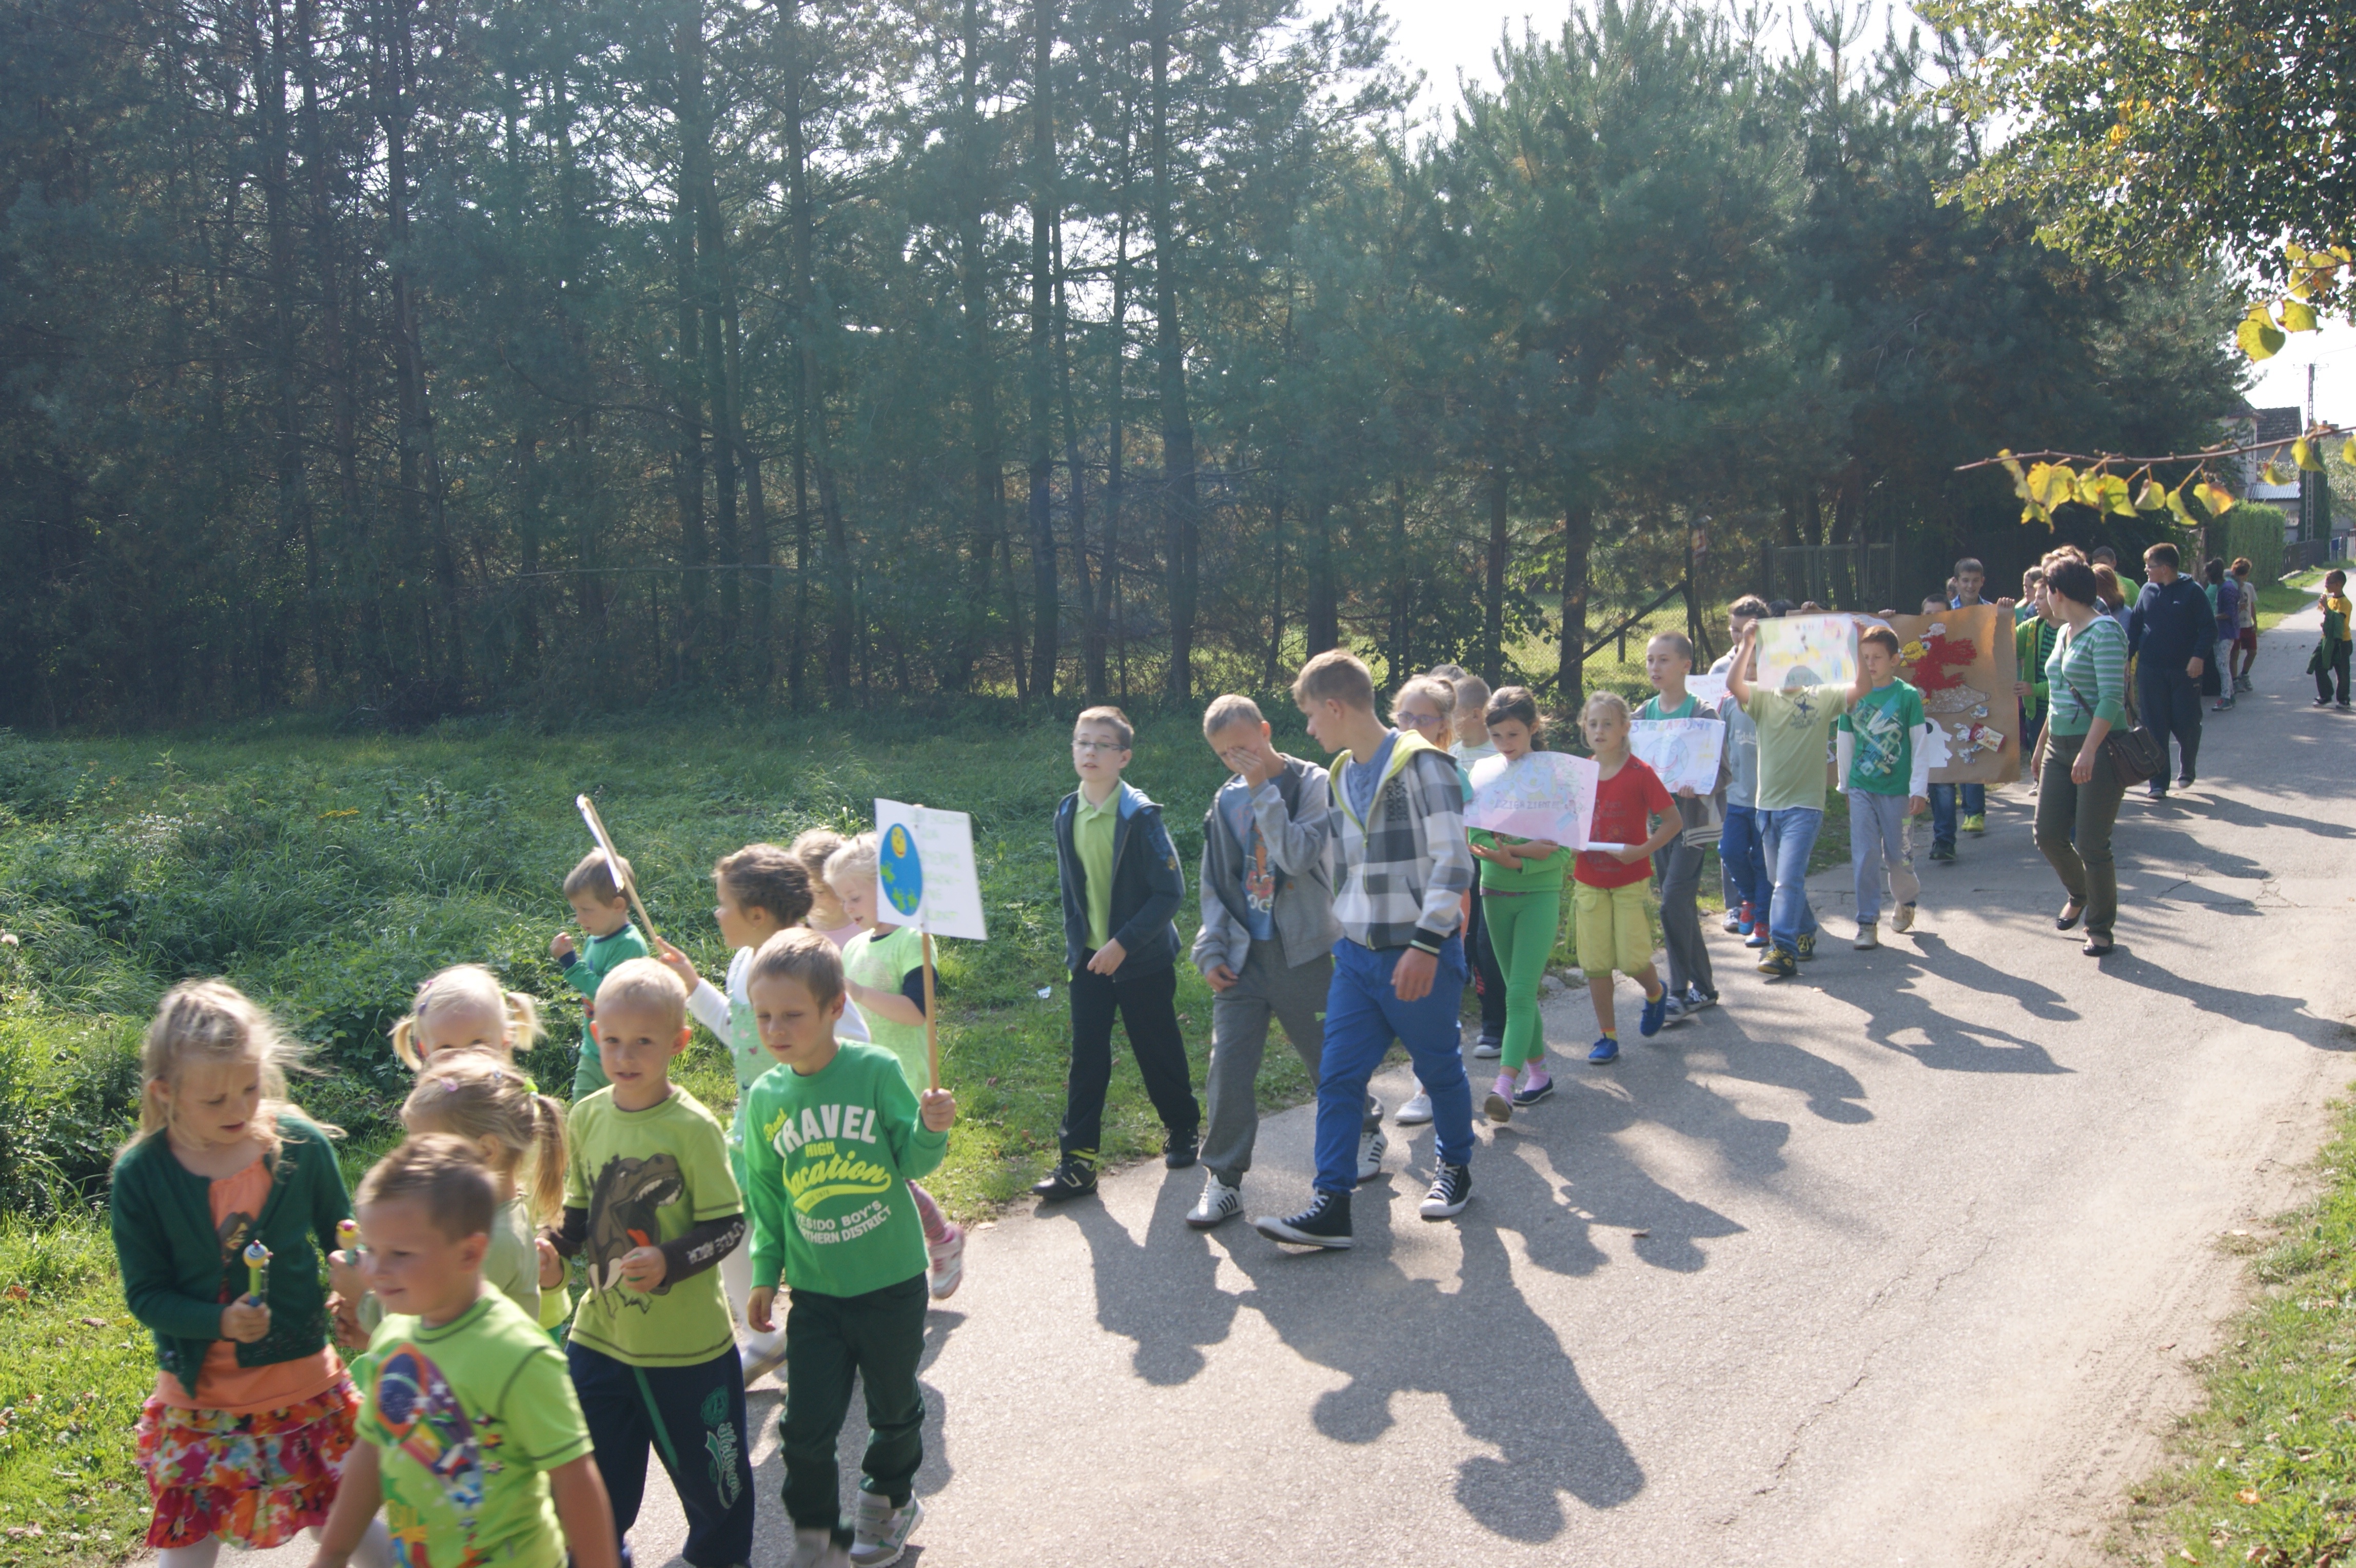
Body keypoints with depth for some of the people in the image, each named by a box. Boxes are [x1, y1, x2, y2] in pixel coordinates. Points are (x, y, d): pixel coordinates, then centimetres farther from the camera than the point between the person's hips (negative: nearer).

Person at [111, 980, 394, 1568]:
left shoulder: (302, 1145, -10)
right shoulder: (140, 1174, -11)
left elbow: (341, 1240, 6)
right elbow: (144, 1293, -7)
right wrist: (220, 1322, -22)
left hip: (306, 1387, 0)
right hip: (198, 1402, 0)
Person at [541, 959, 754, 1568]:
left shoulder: (692, 1127, -16)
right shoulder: (586, 1118, -2)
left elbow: (728, 1226, -14)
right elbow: (581, 1211, 11)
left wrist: (671, 1262, -29)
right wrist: (554, 1242, -9)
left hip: (688, 1342, -4)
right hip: (600, 1335, 4)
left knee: (709, 1472, 14)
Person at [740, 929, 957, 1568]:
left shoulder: (876, 1070, -14)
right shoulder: (767, 1096, -3)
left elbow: (913, 1161, -9)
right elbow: (767, 1195, 8)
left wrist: (932, 1129, -30)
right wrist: (764, 1274, 10)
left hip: (892, 1282, -2)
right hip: (814, 1292, 2)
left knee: (894, 1407, 16)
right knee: (807, 1425, 3)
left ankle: (889, 1499, 43)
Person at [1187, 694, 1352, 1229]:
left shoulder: (1313, 784, -6)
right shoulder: (1227, 802, 8)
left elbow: (1298, 856, -22)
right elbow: (1213, 886, 13)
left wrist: (1264, 790, -18)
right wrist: (1211, 951, 3)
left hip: (1303, 952, -3)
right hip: (1243, 957, 3)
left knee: (1328, 1057, 12)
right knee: (1228, 1068, -6)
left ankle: (1364, 1130, 39)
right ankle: (1223, 1179, 2)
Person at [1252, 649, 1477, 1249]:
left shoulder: (1420, 764, -13)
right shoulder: (1340, 777, 11)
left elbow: (1453, 861, -18)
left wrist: (1427, 942, -23)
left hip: (1419, 956, -6)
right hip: (1356, 954, 7)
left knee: (1440, 1069, 11)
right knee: (1338, 1077, -1)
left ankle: (1456, 1168, 34)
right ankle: (1333, 1205, 1)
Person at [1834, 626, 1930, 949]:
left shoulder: (1908, 696, -5)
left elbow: (1921, 745, -3)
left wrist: (1919, 788, -6)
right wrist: (1845, 784, 16)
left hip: (1897, 791, -2)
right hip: (1861, 789, 2)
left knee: (1899, 856, 7)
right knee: (1865, 856, -3)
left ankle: (1906, 901, 36)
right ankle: (1868, 923, 4)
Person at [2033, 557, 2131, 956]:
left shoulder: (2104, 632, -14)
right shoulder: (2064, 633, 13)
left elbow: (2111, 698, -21)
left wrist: (2089, 751, -28)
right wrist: (2046, 740, 23)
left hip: (2099, 748, -8)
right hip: (2060, 746, 8)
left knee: (2091, 846, -3)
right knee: (2048, 836, 7)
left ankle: (2100, 929, 12)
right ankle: (2079, 895, 34)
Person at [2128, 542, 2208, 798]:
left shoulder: (2192, 591, -5)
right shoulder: (2147, 591, 6)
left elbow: (2209, 628, -7)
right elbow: (2134, 626, 12)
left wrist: (2199, 656, -18)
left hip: (2184, 671, -3)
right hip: (2150, 670, 3)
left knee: (2186, 724, 3)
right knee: (2155, 727, 1)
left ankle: (2187, 770, 29)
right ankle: (2158, 782, 4)